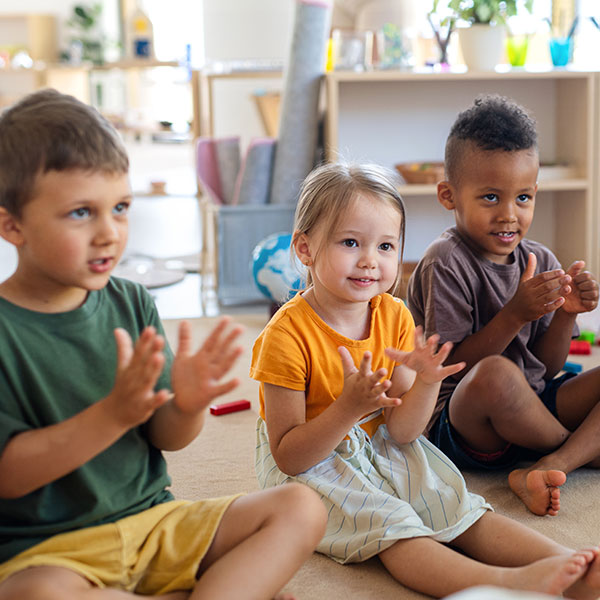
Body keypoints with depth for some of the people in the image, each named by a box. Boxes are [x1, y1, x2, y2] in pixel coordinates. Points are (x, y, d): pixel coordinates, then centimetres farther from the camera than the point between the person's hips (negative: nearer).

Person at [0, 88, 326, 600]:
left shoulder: (132, 303, 2)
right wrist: (114, 413, -29)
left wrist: (187, 405, -19)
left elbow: (167, 439, 6)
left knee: (301, 509, -5)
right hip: (44, 547, -5)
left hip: (151, 520, 5)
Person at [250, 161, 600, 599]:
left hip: (381, 452, 6)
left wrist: (426, 382, -25)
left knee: (458, 508, -12)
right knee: (389, 524, -29)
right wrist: (349, 408, -35)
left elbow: (401, 432, -4)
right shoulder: (288, 334, -21)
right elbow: (288, 456, -20)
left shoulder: (395, 317, -3)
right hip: (310, 466, -6)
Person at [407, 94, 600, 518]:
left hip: (532, 410, 7)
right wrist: (515, 315, -25)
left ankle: (546, 468, -25)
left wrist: (566, 314, -11)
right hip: (457, 422, -7)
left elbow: (546, 370, 7)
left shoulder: (541, 261, 7)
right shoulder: (445, 264, -13)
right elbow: (451, 368, -17)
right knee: (495, 375, -39)